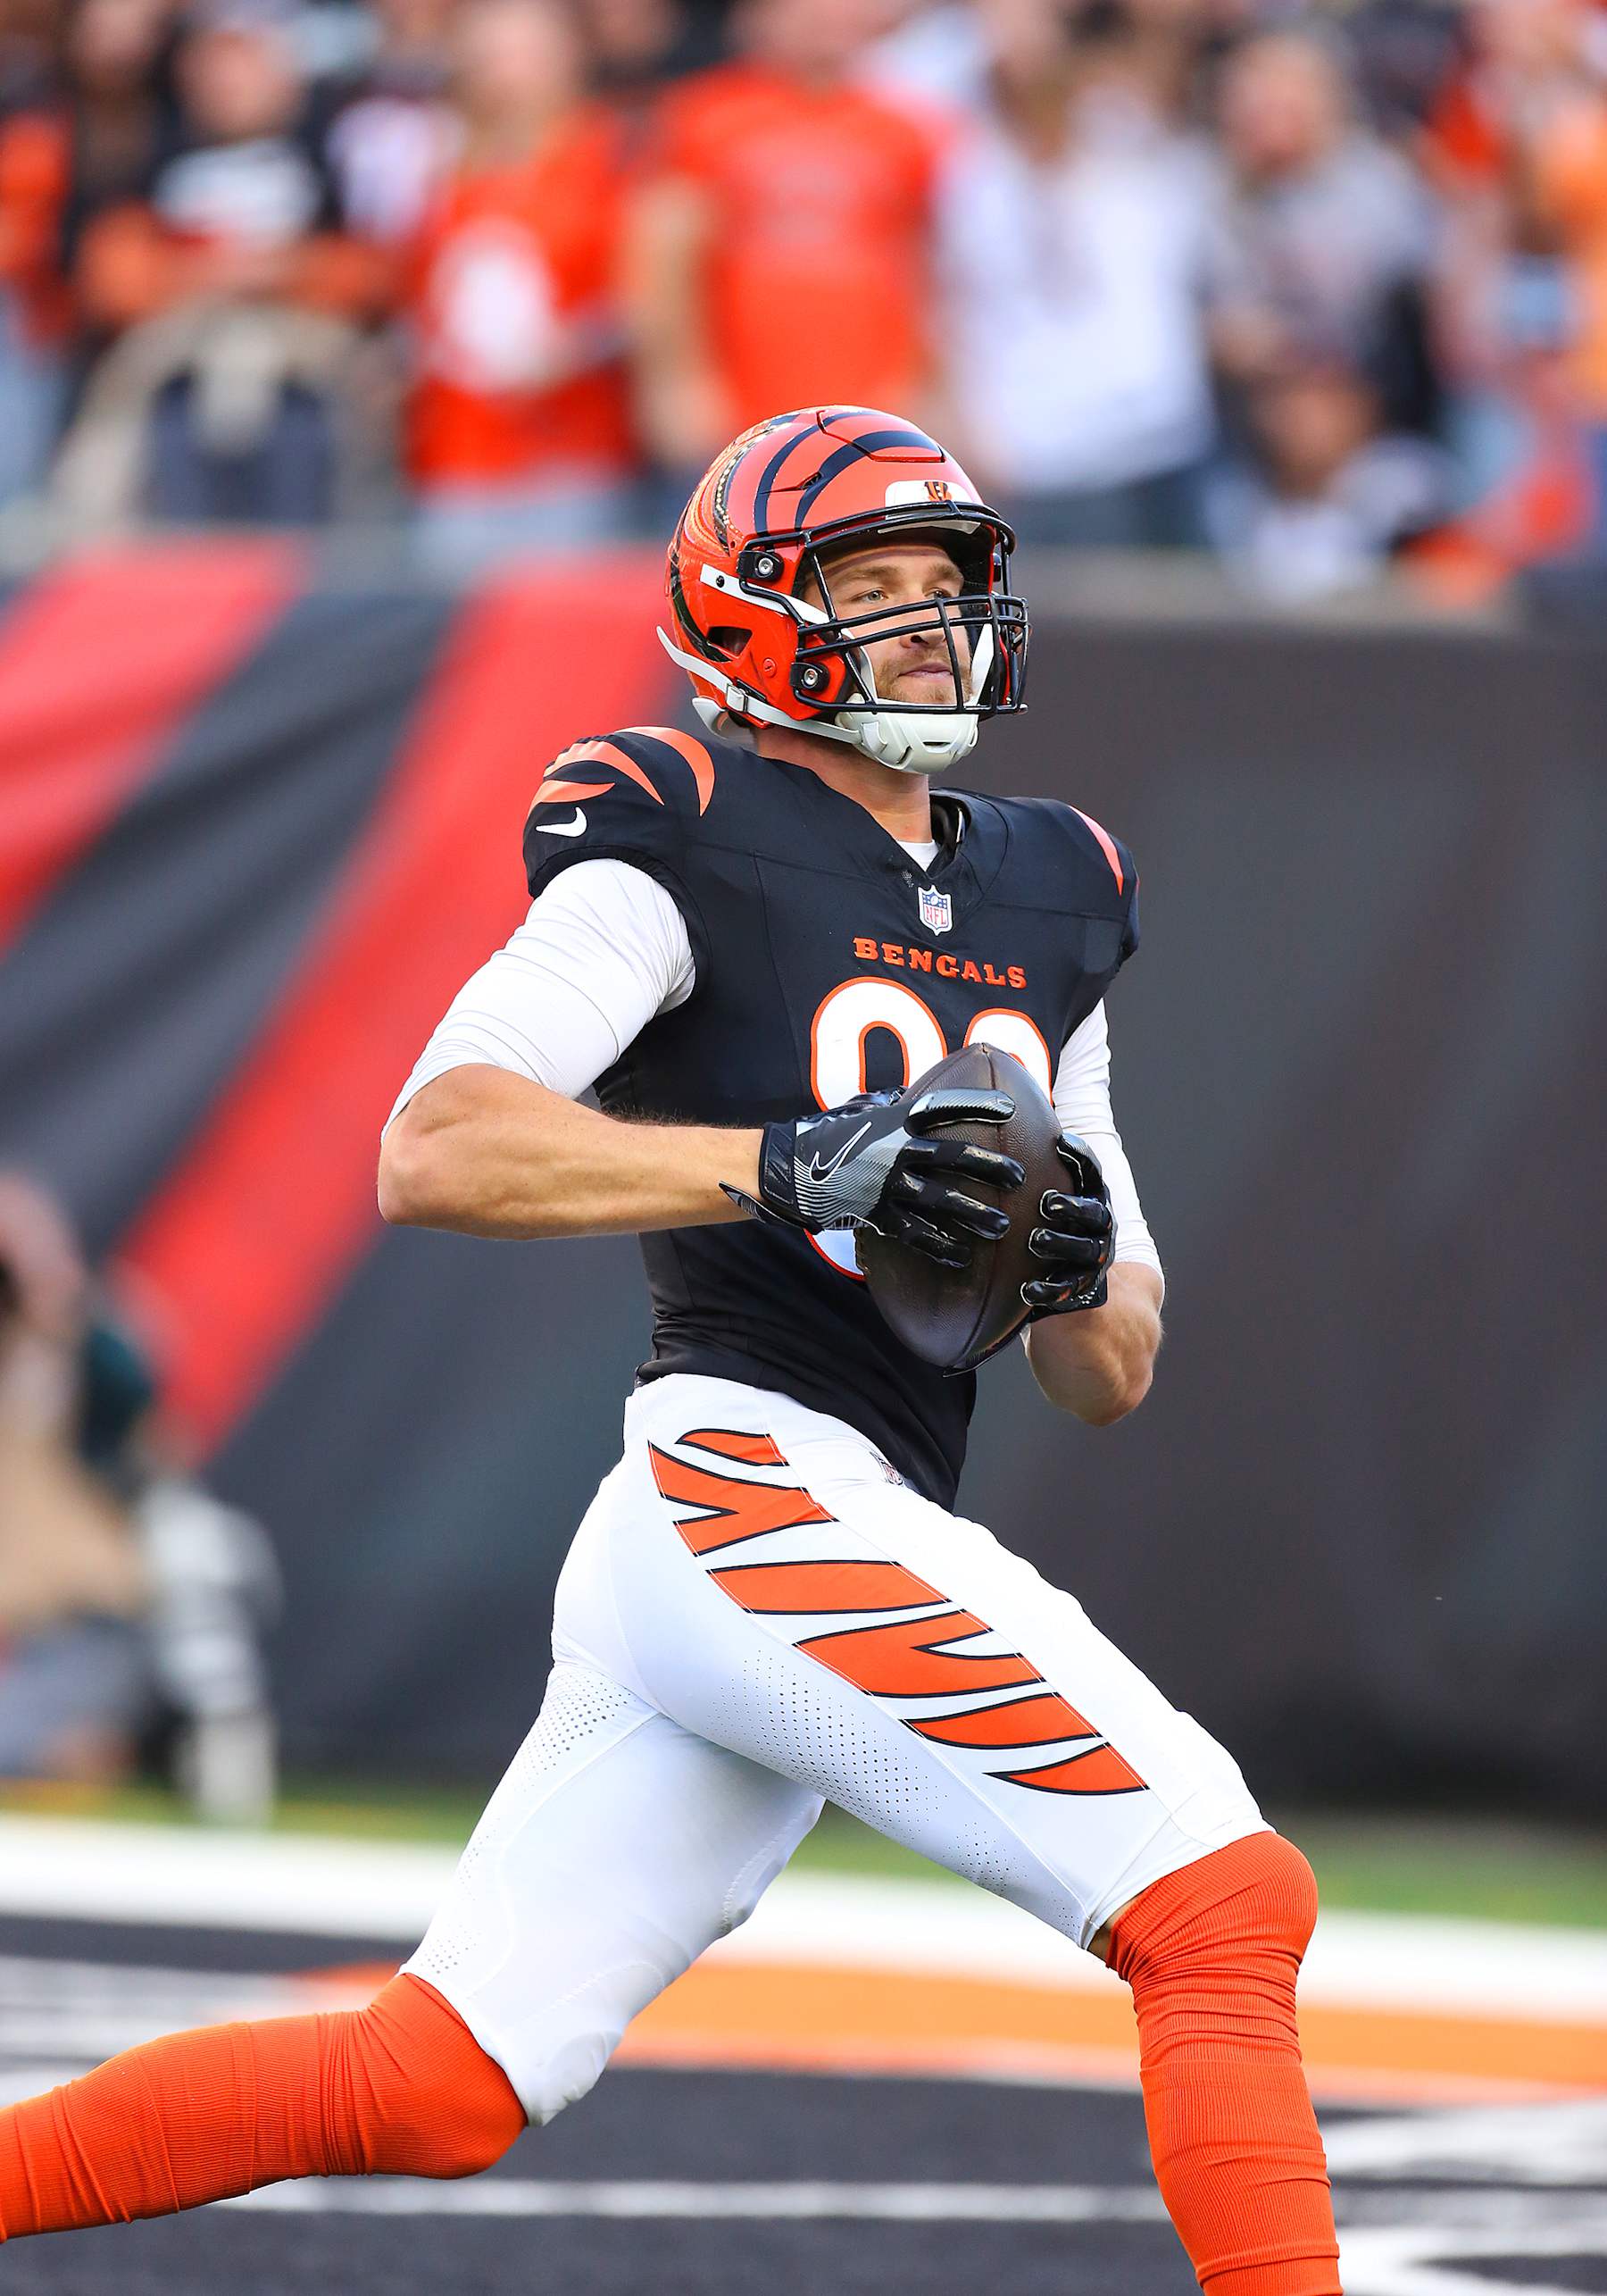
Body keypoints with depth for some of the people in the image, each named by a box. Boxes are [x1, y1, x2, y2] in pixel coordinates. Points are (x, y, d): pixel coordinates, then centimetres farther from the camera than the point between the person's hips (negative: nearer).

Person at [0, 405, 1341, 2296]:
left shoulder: (1040, 899, 22)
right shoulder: (688, 835, -1)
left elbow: (1110, 1383, 23)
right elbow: (433, 1151, -15)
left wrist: (1074, 1273, -1)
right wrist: (792, 1164, -24)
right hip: (750, 1485, -8)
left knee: (435, 2092, 5)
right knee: (1226, 1902, -16)